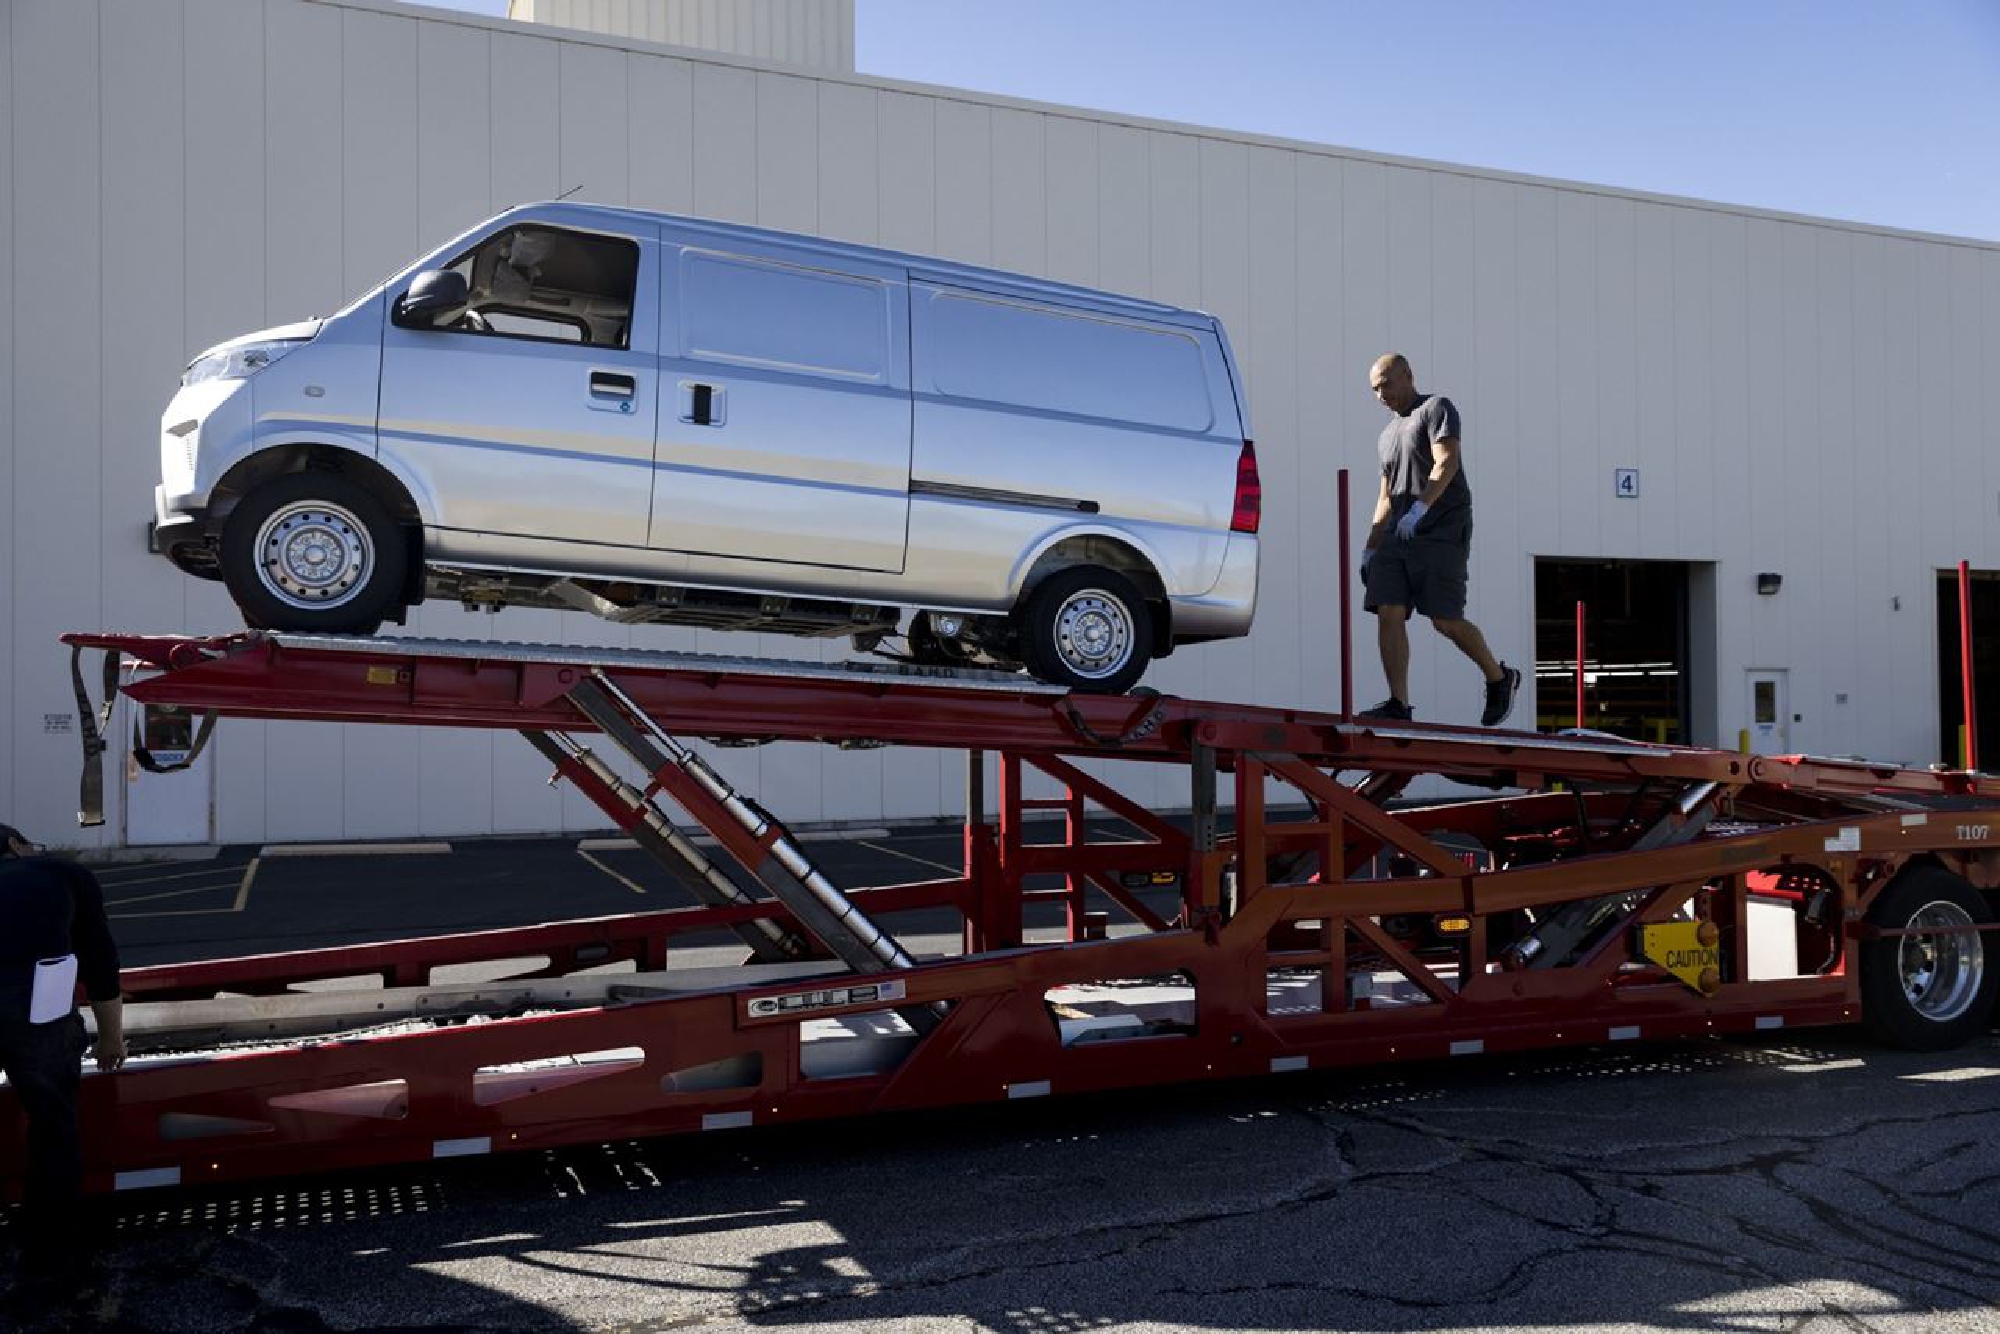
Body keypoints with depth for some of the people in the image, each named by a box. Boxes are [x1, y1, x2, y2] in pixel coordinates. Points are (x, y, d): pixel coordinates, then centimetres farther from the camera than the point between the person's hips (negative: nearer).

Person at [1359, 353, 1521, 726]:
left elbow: (1447, 462, -14)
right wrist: (1370, 549, 20)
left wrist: (1421, 506, -28)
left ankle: (1500, 678, 13)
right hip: (1397, 536, 7)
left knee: (1446, 621, -9)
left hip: (1442, 532, -7)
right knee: (1388, 613, -9)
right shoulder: (1388, 435, 25)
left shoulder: (1437, 407, 2)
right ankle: (1399, 703, -10)